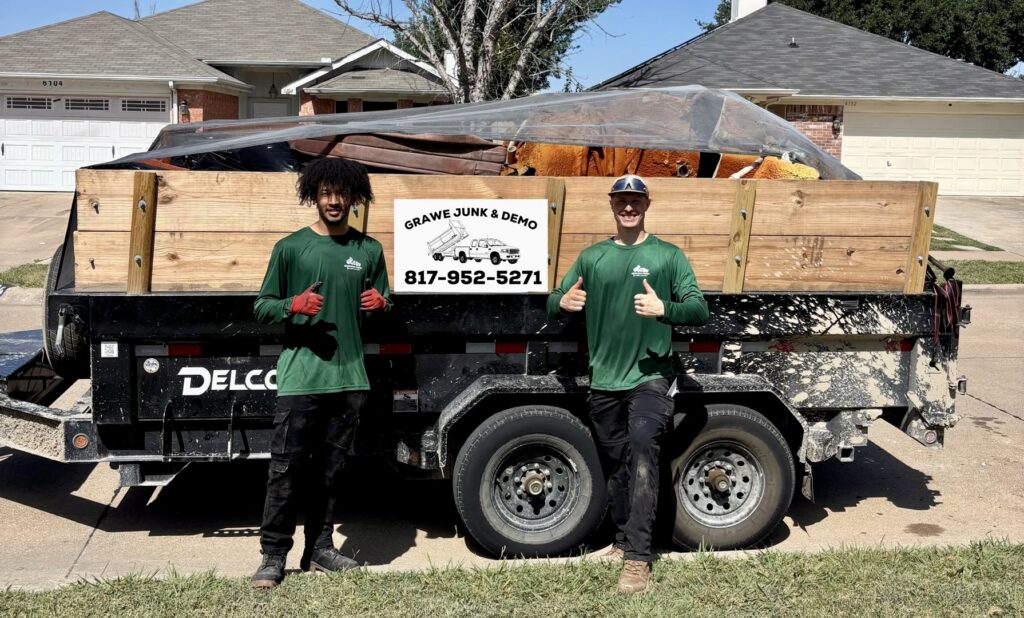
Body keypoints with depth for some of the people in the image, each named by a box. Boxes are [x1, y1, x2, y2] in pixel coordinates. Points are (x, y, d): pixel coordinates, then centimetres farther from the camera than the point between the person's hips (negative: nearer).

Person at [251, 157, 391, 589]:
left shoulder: (369, 251, 10)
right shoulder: (291, 247, 2)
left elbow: (384, 301, 21)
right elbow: (262, 307, 5)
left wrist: (380, 302, -3)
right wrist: (293, 305, -16)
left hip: (348, 375, 3)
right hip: (300, 374, -3)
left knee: (329, 469, 10)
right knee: (287, 468, -3)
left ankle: (319, 549, 21)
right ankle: (273, 556, 6)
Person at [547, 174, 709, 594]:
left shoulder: (668, 255, 1)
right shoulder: (591, 257, 10)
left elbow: (699, 309, -6)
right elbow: (554, 304, 10)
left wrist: (663, 309, -27)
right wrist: (563, 302, -15)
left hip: (649, 375, -4)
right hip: (603, 379, 4)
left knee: (642, 449, -20)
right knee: (614, 465, 13)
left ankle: (638, 559, -18)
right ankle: (623, 540, 30)